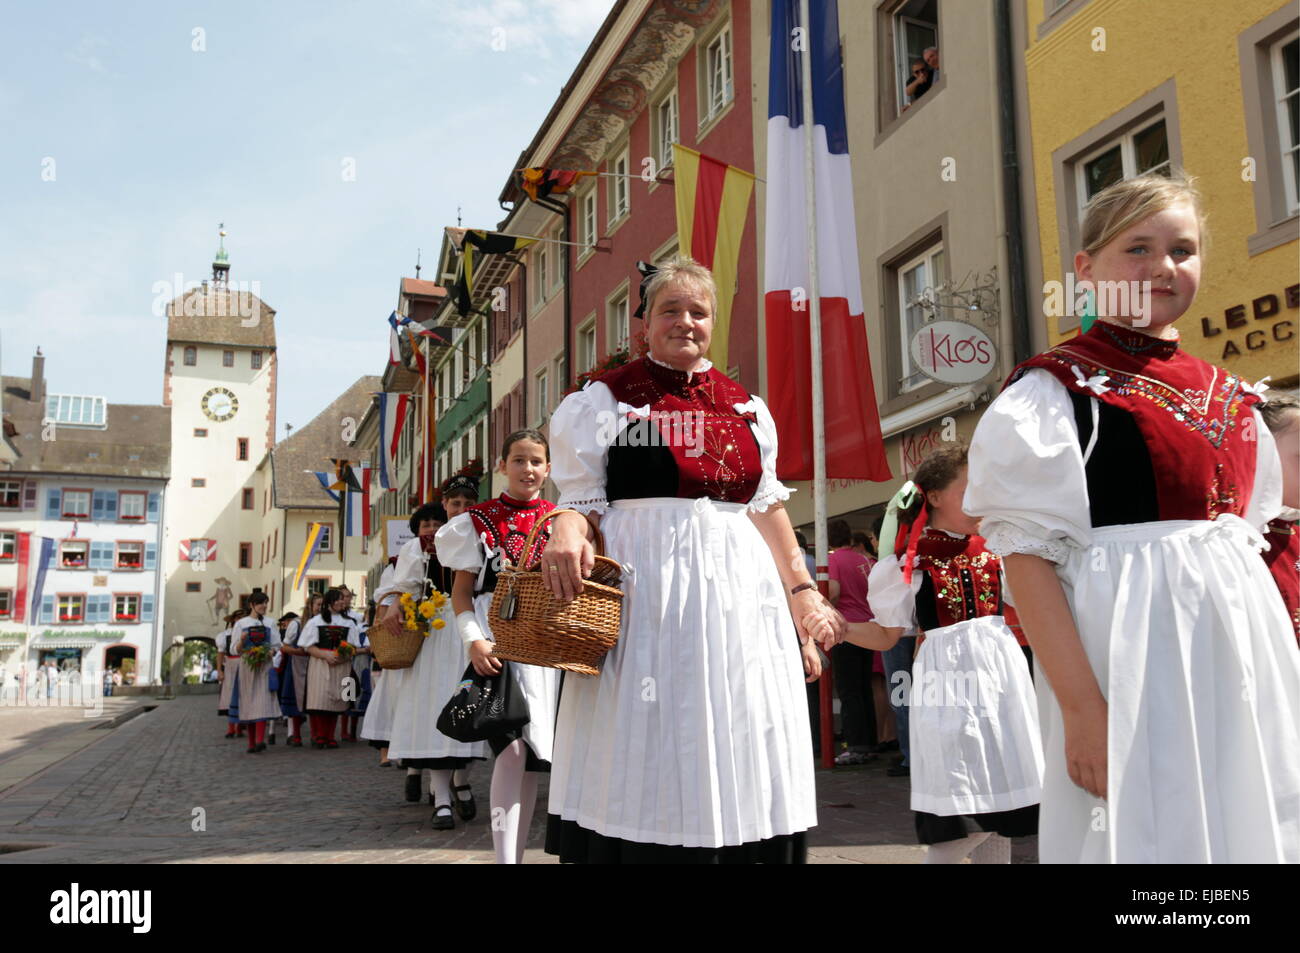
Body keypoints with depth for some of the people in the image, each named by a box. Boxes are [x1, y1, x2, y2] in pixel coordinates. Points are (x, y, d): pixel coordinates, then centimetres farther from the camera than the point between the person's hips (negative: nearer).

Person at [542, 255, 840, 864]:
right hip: (645, 591, -4)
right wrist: (567, 530, -22)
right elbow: (581, 499, 0)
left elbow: (767, 506, 17)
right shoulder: (608, 398, 4)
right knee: (650, 759, 0)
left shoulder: (746, 406, 16)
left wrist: (802, 592, 13)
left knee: (741, 758, 7)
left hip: (740, 590, 4)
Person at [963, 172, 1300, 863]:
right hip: (1133, 655, -7)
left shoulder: (1231, 398, 14)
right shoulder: (1053, 391, -7)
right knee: (1147, 833, 1)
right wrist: (1080, 705, -20)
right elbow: (1029, 554, -14)